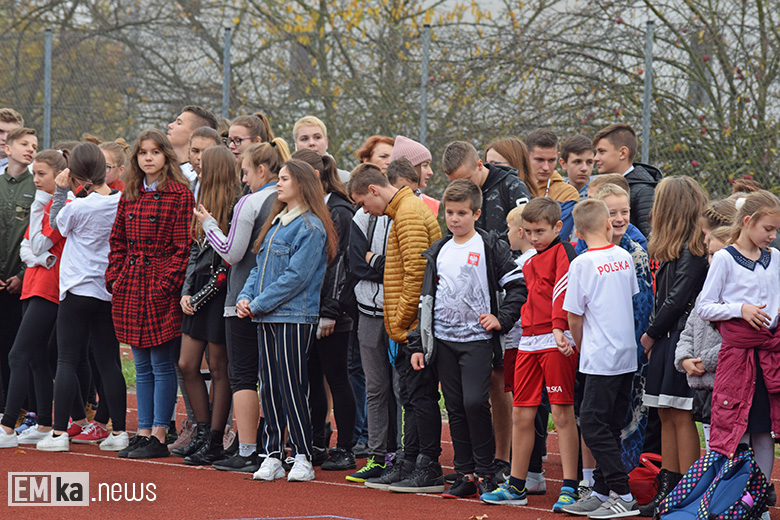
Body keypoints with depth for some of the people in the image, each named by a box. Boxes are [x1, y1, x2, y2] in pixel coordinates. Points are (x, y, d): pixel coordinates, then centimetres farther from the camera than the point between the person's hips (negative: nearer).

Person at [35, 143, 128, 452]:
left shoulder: (79, 207, -15)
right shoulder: (122, 202, -2)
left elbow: (57, 223, 3)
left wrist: (61, 191, 7)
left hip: (79, 290, -5)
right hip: (111, 291, 5)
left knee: (66, 360, -1)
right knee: (108, 362, 8)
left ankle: (59, 432, -4)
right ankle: (118, 431, 6)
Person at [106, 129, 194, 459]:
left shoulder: (179, 195, -6)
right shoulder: (129, 196, 13)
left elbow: (183, 246, -10)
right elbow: (117, 242, 16)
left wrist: (165, 284, -16)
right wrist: (114, 278, 5)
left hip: (161, 289, -6)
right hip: (130, 289, 6)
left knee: (162, 365, -3)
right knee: (142, 367, 10)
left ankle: (158, 436, 1)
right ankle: (143, 432, 14)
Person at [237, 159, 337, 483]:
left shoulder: (310, 228, -10)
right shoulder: (276, 223, 18)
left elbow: (295, 277, -16)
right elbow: (261, 266, 20)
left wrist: (258, 305, -14)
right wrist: (246, 296, 3)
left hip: (294, 317, -8)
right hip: (267, 318, 8)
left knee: (292, 386, -7)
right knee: (269, 386, 7)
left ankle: (303, 458, -2)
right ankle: (273, 456, 11)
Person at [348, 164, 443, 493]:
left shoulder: (409, 213, -13)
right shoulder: (404, 211, 20)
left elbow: (416, 271, -20)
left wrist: (403, 318, -15)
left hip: (415, 327, -11)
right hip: (409, 329, 11)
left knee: (421, 395, -7)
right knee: (412, 396, 12)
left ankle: (429, 473, -5)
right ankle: (409, 465, 17)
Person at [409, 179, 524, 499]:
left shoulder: (489, 247, -2)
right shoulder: (437, 252, 13)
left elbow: (518, 286, -2)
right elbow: (427, 299, 15)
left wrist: (501, 319, -12)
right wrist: (418, 344, 11)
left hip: (477, 339, -5)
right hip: (443, 340, 5)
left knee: (475, 401, -16)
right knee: (455, 408, 6)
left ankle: (485, 470, -3)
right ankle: (465, 474, 11)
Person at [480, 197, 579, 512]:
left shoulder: (563, 252, -6)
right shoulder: (529, 264, 21)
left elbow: (562, 290, -19)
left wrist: (558, 328, -32)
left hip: (556, 342, -8)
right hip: (528, 341, 8)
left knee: (562, 413, -7)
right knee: (521, 415, 9)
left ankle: (569, 489, -4)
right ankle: (516, 488, 18)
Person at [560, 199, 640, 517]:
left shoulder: (582, 264, -11)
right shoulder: (625, 257, 6)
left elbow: (574, 315, -7)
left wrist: (581, 347, 12)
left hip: (601, 358, -7)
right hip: (628, 355, 7)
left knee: (593, 425, -5)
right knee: (610, 426, 12)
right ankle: (601, 493, 16)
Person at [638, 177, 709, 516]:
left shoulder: (691, 250, -14)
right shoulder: (677, 248, 15)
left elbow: (677, 300, -16)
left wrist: (651, 334, -6)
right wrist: (654, 335, 8)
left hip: (682, 339, -9)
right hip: (668, 339, 9)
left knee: (681, 414, -7)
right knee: (667, 414, 11)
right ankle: (668, 490, 15)